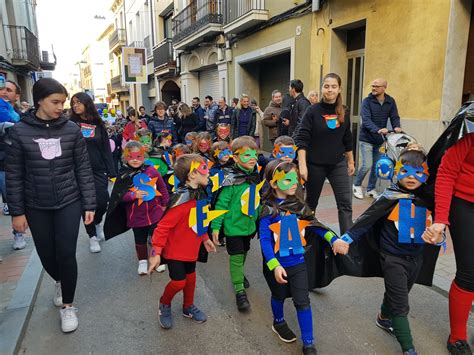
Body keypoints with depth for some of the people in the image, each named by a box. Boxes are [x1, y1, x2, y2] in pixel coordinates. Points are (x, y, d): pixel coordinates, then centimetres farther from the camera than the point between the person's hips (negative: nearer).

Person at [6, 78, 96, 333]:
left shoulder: (71, 129, -5)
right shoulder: (19, 131, -6)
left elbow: (83, 169, -2)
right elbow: (13, 175, -2)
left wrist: (89, 204, -3)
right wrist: (17, 212, -3)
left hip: (69, 202, 0)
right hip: (36, 207, 1)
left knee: (66, 254, -1)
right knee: (46, 255, 13)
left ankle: (68, 305, 20)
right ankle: (59, 282, 46)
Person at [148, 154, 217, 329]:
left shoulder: (200, 194, -3)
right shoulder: (182, 199, -29)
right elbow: (163, 226, -27)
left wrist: (205, 239, 20)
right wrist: (156, 252, -26)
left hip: (191, 248, 8)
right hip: (175, 249, -7)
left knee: (191, 277, 18)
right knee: (178, 281, -2)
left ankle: (188, 307, 41)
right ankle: (164, 305, 29)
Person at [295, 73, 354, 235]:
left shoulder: (343, 113, 3)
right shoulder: (313, 111, -9)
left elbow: (347, 140, 13)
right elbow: (301, 139, -14)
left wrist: (351, 162, 16)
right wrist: (302, 165, -21)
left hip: (338, 164, 3)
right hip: (315, 165, -3)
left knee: (345, 203, -2)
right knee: (311, 203, 12)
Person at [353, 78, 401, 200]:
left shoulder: (390, 102, 3)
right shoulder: (367, 101, -10)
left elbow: (394, 117, 0)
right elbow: (366, 120, -21)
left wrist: (396, 127, -23)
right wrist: (378, 130, -37)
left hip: (380, 140, 4)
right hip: (366, 139, -4)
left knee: (377, 166, 9)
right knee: (367, 165, -10)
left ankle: (371, 189, 25)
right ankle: (357, 185, 13)